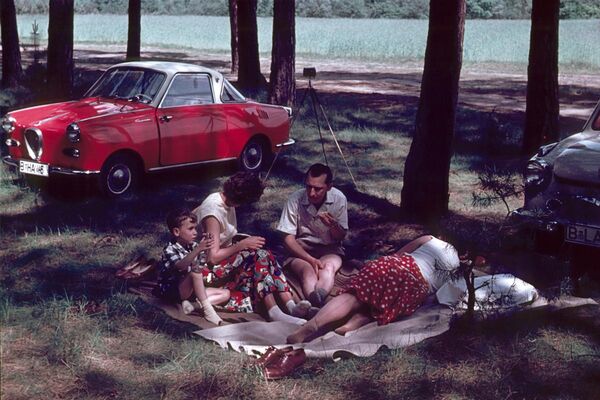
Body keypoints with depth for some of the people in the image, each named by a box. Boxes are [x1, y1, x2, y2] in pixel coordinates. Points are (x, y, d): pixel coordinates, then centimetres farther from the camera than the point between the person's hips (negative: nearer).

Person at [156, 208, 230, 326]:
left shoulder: (193, 246, 5)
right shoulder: (170, 250, -17)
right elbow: (180, 265, -39)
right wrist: (198, 249, -51)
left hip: (190, 290, 7)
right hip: (172, 292, -7)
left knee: (225, 293, -3)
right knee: (195, 268, -33)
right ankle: (208, 311, -36)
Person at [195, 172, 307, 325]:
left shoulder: (226, 202, 0)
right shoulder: (213, 212, -26)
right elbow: (213, 257, -26)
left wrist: (243, 242, -3)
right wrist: (242, 244, -20)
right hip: (209, 267, -9)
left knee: (265, 256, -13)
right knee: (258, 255, -27)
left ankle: (291, 305, -24)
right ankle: (274, 312, -31)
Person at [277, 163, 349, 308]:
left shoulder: (339, 199, -9)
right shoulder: (295, 199, -13)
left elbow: (341, 237, 2)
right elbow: (288, 238, -9)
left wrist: (334, 226, -23)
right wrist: (310, 259, -24)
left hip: (329, 249, 1)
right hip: (301, 250, -1)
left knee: (328, 267, -34)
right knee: (308, 270, -35)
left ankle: (314, 304, -62)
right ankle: (315, 306, -62)